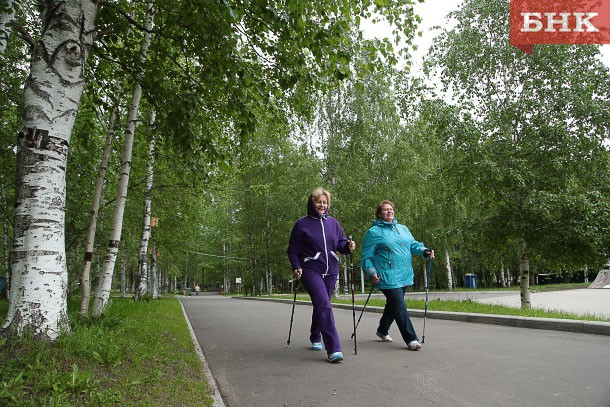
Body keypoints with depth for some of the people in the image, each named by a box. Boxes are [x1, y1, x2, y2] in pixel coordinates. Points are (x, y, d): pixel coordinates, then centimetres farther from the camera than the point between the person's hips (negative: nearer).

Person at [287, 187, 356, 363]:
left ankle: (315, 338, 38)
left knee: (321, 305, 16)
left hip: (331, 271, 5)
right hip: (311, 271, -5)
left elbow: (341, 244, 11)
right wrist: (296, 267, -12)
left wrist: (348, 246, -12)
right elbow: (292, 250, 1)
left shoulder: (333, 223, 10)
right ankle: (333, 349, -18)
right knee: (324, 305, -18)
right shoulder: (302, 224, -2)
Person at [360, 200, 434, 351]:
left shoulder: (403, 228, 17)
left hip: (404, 276, 7)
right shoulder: (373, 232, -4)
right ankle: (411, 339, -1)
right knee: (400, 307, -10)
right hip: (388, 278, -7)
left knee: (393, 305, 19)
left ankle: (383, 330, 39)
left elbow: (413, 244, 13)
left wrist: (425, 251, -7)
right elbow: (366, 257, -5)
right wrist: (371, 272, -19)